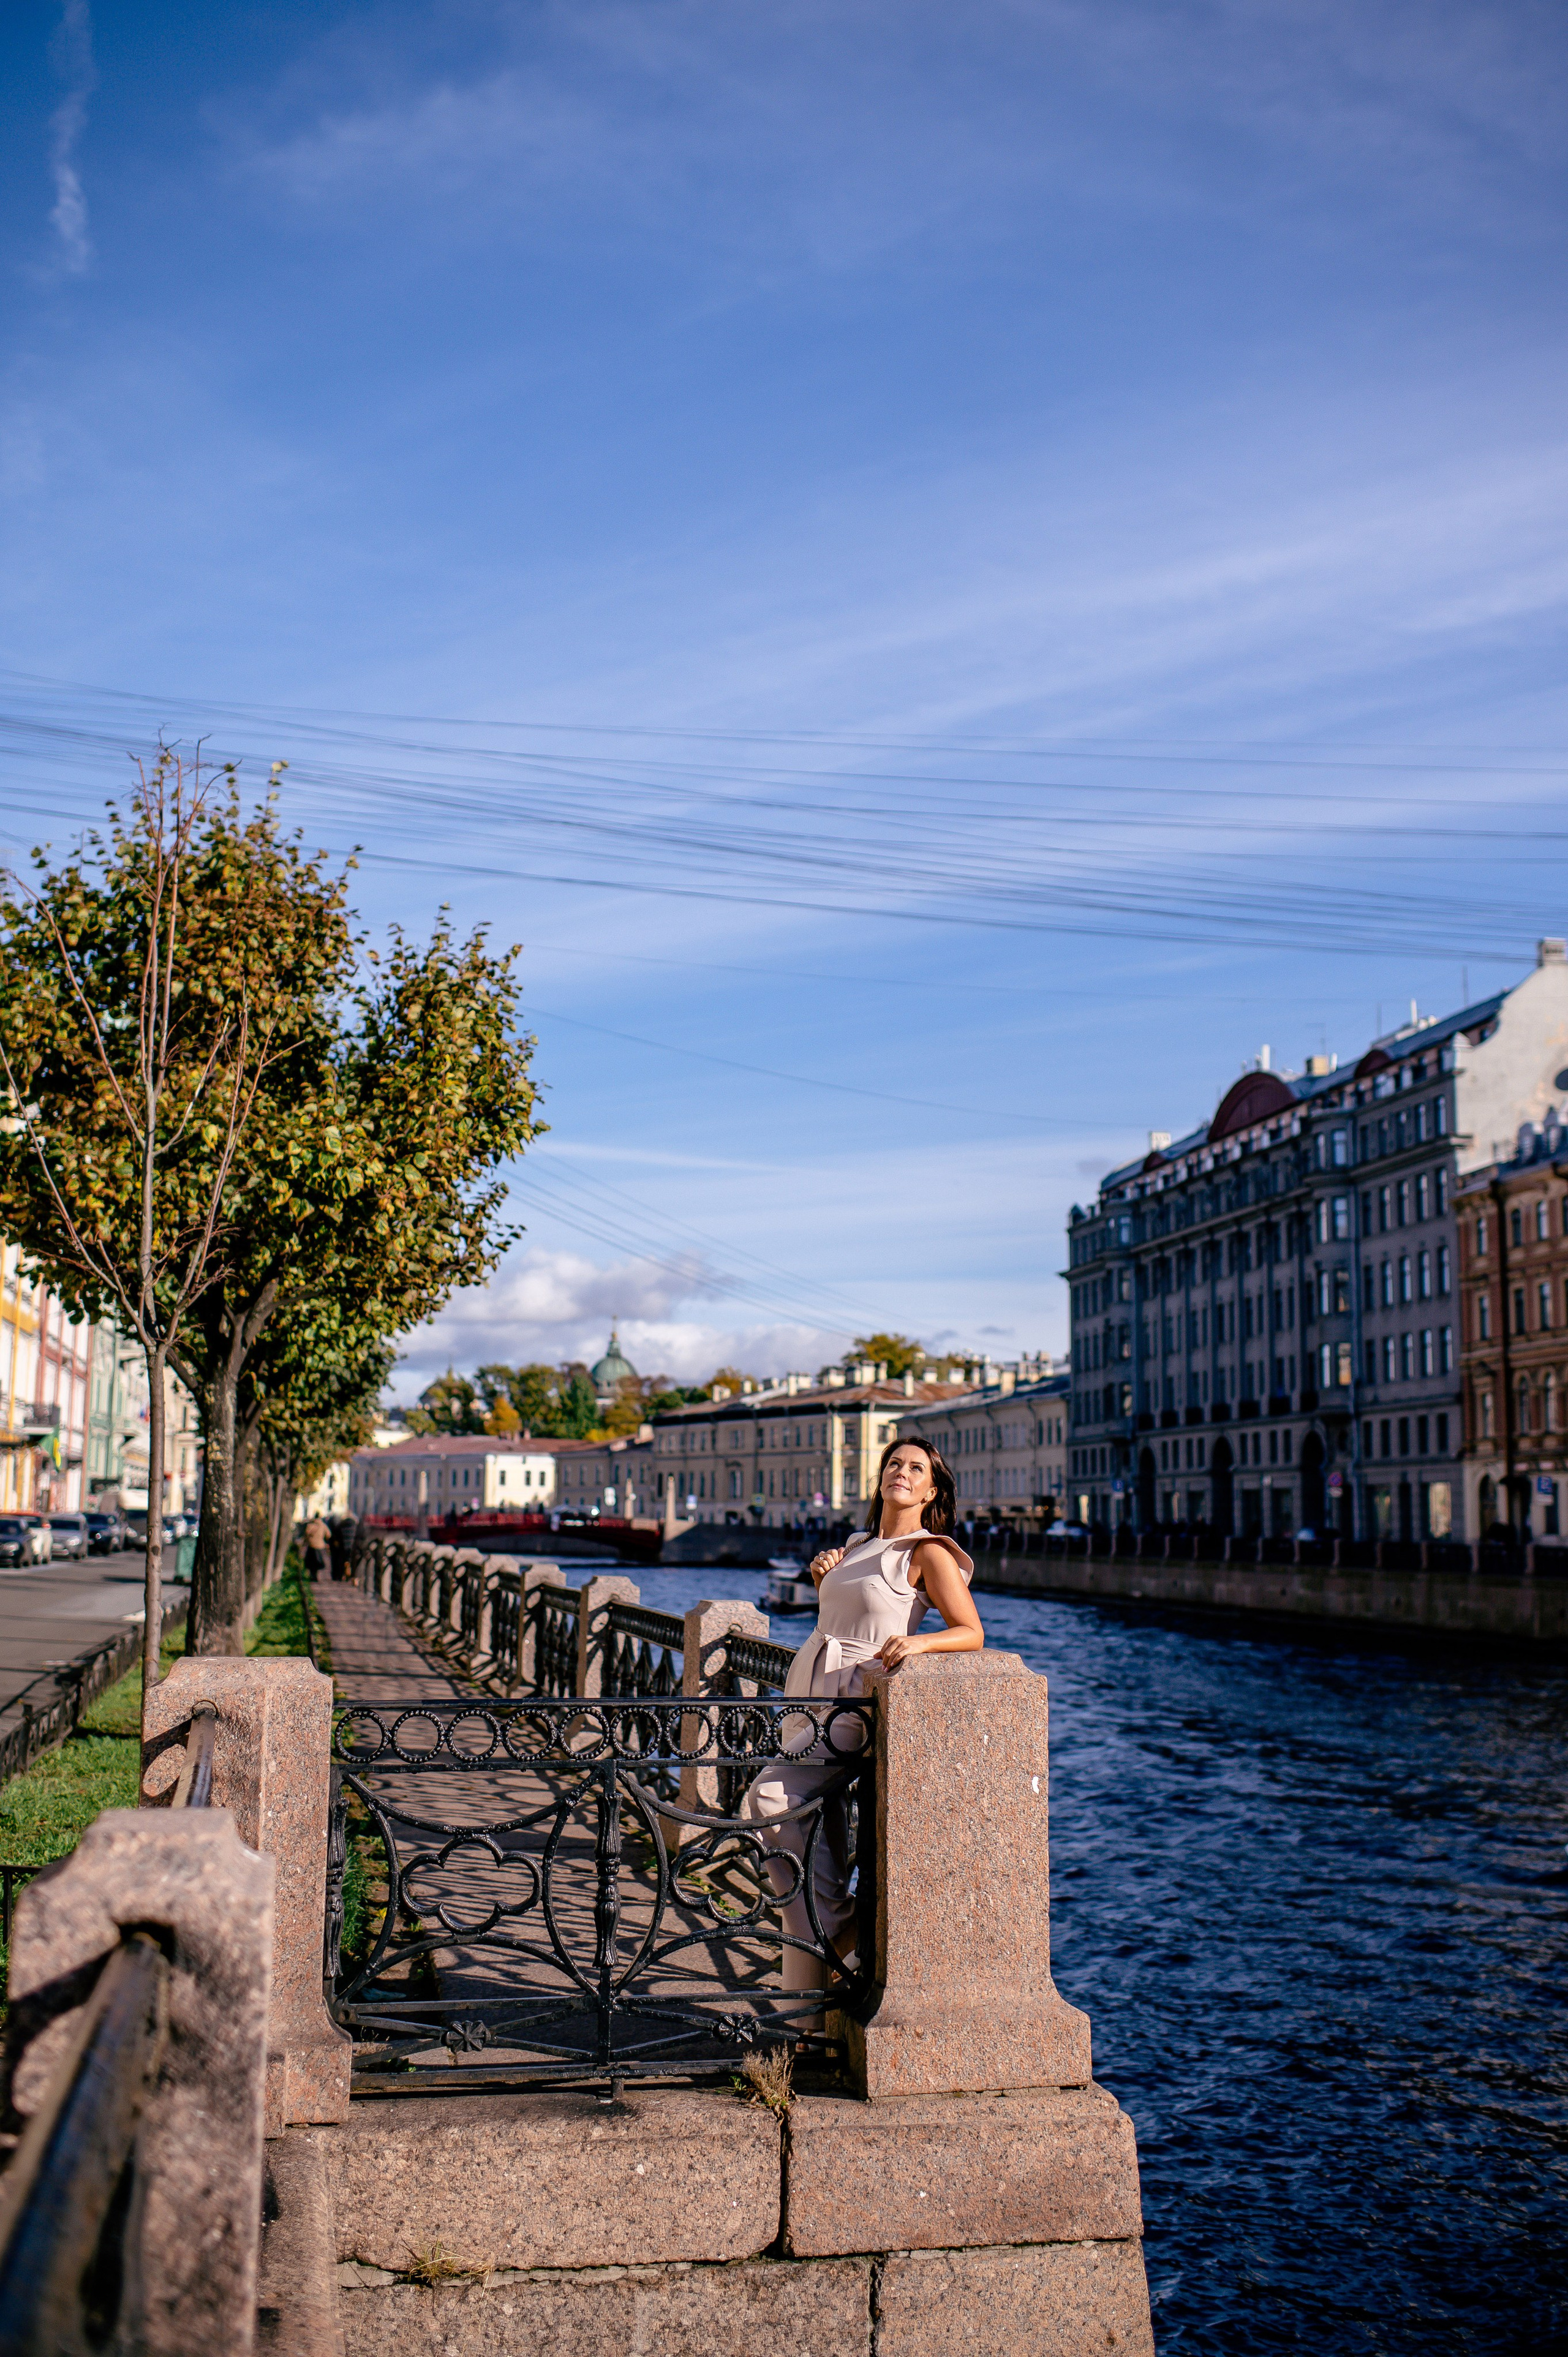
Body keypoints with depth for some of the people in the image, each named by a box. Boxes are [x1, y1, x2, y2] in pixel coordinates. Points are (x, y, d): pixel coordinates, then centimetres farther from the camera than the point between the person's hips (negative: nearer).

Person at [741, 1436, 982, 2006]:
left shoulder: (928, 1553, -4)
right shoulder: (859, 1548, 18)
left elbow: (972, 1634, -11)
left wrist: (918, 1640, -29)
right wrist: (821, 1581, 8)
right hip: (812, 1694, 8)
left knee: (771, 1798, -18)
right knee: (823, 1834, 6)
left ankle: (829, 1927, -6)